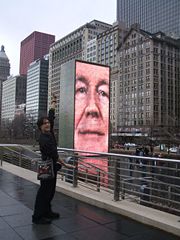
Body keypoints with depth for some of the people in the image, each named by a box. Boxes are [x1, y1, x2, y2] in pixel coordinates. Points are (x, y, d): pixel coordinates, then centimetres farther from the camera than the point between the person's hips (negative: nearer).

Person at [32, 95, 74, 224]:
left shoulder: (50, 133, 4)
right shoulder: (43, 139, -20)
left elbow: (51, 115, 13)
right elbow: (53, 155, -23)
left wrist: (54, 101, 20)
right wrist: (65, 164, -21)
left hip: (52, 167, 9)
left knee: (50, 191, 15)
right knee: (44, 191, -5)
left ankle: (47, 212, 27)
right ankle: (37, 217, 2)